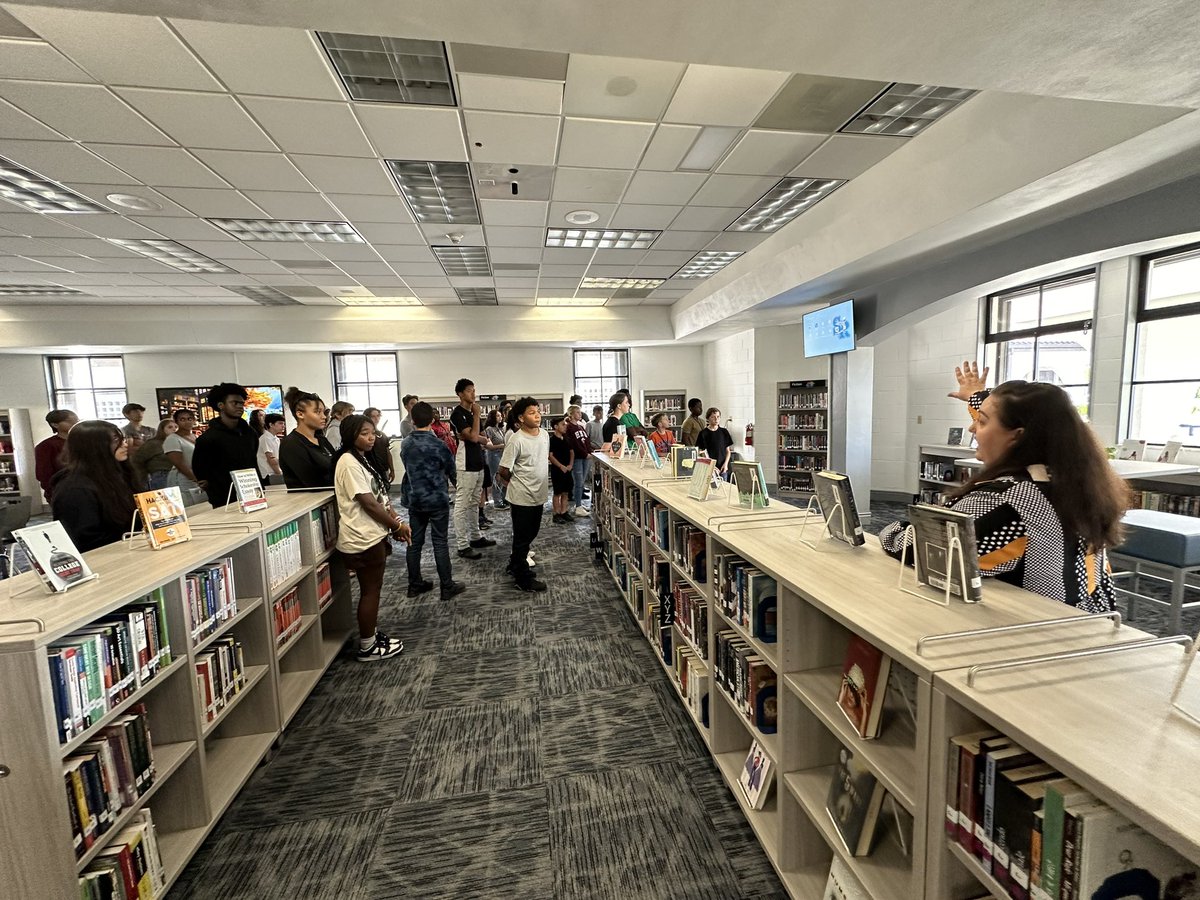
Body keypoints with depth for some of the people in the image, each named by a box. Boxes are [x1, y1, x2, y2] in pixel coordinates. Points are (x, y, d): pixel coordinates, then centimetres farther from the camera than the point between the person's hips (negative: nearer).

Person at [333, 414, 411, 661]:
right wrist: (397, 525, -13)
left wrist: (395, 521, 2)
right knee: (370, 591, 3)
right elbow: (368, 503, -21)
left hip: (373, 535, 9)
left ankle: (373, 636, 33)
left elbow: (380, 497, 13)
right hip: (363, 539, -9)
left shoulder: (364, 459, 11)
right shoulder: (349, 463, -19)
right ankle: (367, 647, 17)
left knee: (372, 589, 19)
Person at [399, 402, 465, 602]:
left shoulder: (405, 444, 2)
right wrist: (454, 481, 21)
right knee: (440, 544, 0)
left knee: (414, 542, 12)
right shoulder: (438, 445, -15)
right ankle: (447, 587, 8)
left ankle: (414, 585, 22)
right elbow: (452, 471, -2)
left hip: (415, 500, 5)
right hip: (437, 500, -5)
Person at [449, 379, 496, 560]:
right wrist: (477, 415, -14)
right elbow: (473, 437, -21)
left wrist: (479, 438, 0)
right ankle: (463, 546, 1)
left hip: (477, 462, 9)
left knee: (474, 503, 17)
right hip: (466, 465, -9)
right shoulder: (457, 413, -13)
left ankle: (476, 537, 27)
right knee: (462, 505, -3)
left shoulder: (471, 412, 14)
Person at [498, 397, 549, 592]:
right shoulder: (516, 440, -19)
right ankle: (523, 578, 20)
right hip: (522, 497, -7)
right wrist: (517, 483, 1)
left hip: (539, 495, 7)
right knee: (522, 537, 6)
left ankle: (515, 565, 40)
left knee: (531, 534, 20)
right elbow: (503, 471, -15)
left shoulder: (545, 435, 3)